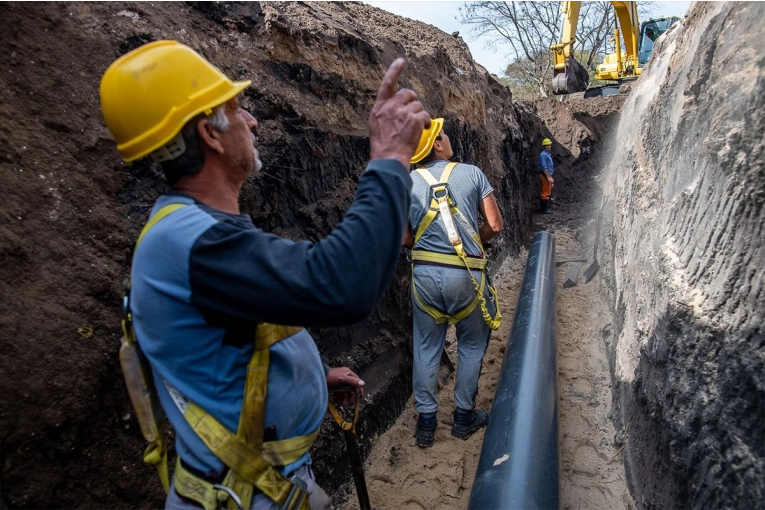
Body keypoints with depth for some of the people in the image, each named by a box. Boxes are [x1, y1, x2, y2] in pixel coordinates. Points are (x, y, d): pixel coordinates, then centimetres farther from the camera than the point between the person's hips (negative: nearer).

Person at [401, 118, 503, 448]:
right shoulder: (471, 173, -2)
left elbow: (404, 239, 1)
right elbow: (494, 225, -2)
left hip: (424, 273, 2)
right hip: (465, 274, -1)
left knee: (426, 347, 16)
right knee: (472, 346, 18)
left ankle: (426, 423, 25)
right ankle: (464, 417, 30)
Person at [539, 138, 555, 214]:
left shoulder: (548, 154, 18)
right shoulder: (543, 155, -13)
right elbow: (543, 167, -20)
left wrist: (551, 177, 21)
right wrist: (548, 177, -21)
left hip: (548, 175, 10)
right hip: (545, 176, -10)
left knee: (546, 192, 13)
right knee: (545, 193, -7)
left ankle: (543, 208, 20)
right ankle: (544, 209, -4)